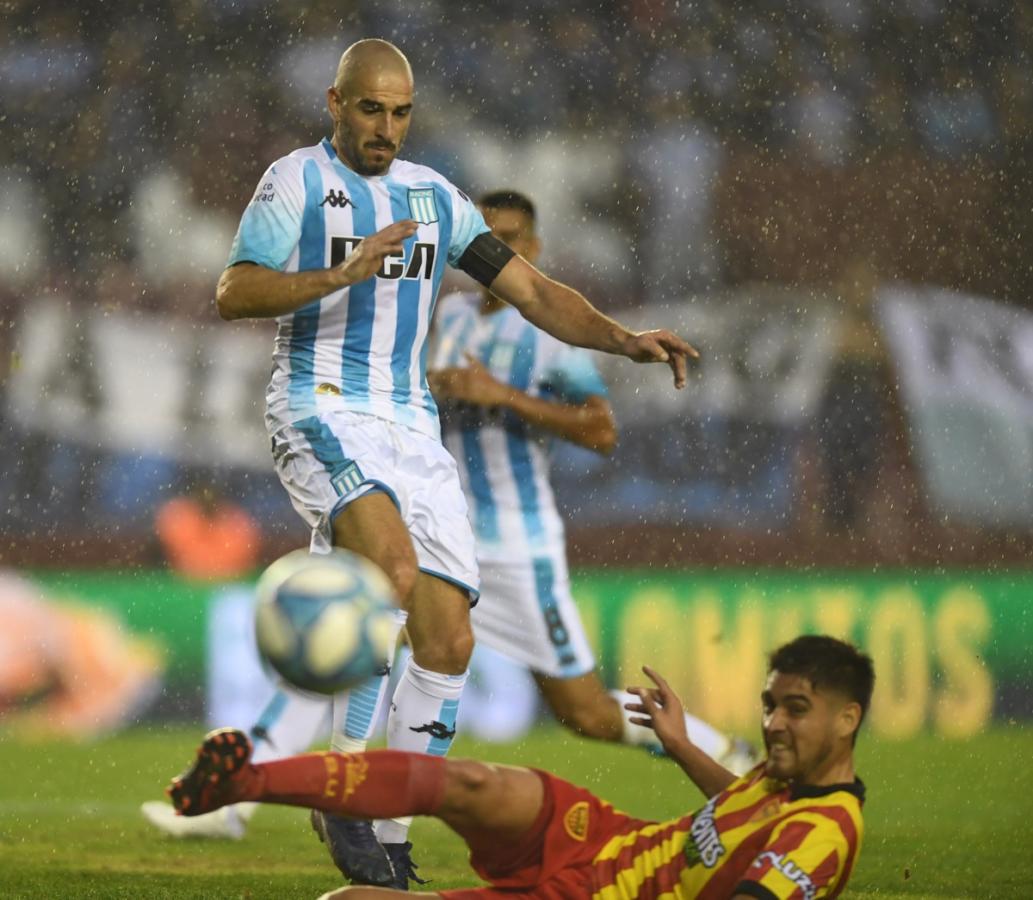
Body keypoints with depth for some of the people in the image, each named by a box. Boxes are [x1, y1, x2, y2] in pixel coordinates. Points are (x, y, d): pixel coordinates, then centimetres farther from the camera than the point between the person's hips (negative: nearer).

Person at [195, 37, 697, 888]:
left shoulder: (434, 195, 16)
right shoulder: (297, 181, 1)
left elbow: (532, 290, 14)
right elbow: (234, 293, -10)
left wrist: (625, 339, -1)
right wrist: (341, 274, -23)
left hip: (411, 426, 6)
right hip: (322, 410, -6)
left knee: (449, 639, -3)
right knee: (394, 570, -31)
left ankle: (391, 843, 7)